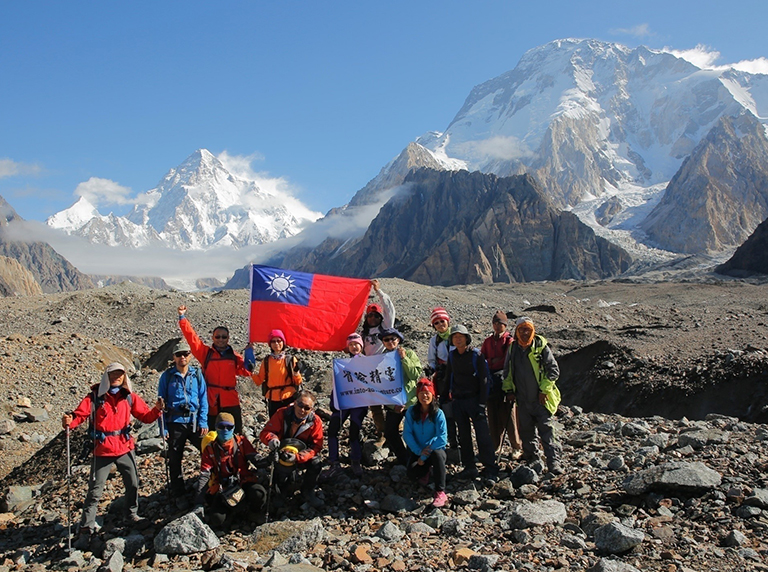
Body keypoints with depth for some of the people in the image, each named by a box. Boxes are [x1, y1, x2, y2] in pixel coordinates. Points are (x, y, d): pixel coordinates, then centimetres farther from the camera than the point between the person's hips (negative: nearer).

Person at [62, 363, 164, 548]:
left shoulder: (129, 397, 4)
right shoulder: (95, 397, -6)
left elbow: (145, 416, 3)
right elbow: (79, 414, -16)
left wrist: (156, 410, -16)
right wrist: (69, 421, -37)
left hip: (125, 448, 4)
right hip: (102, 450, -3)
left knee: (133, 484, 13)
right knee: (95, 490, -1)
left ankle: (131, 515, 35)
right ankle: (86, 529, 8)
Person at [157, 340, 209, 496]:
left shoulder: (197, 374, 2)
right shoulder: (167, 376, 0)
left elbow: (203, 399, 3)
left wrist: (203, 422, -5)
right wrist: (163, 427, -4)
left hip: (194, 422, 1)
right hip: (175, 423, 0)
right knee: (175, 459, 9)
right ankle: (178, 491, 26)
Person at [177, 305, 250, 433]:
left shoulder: (234, 356, 9)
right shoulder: (206, 353, 6)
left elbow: (246, 372, 0)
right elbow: (192, 338, -1)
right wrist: (182, 317, -5)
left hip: (231, 403, 1)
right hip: (211, 402, -1)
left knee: (235, 435, 4)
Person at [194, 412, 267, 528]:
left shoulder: (242, 441, 3)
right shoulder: (210, 449, 4)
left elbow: (255, 459, -5)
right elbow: (204, 475, -2)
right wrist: (199, 500, -13)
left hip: (244, 482, -1)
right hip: (223, 489, 1)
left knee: (259, 493, -34)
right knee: (217, 520, -24)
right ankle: (236, 510, 10)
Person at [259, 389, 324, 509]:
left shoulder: (315, 421, -17)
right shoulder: (282, 414, -16)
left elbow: (316, 447, -20)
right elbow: (265, 432, -15)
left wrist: (297, 457, -37)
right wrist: (272, 439, -41)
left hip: (302, 457, 0)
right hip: (282, 454, 0)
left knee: (316, 463, -31)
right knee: (280, 488, -14)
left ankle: (307, 492, -3)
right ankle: (291, 473, 22)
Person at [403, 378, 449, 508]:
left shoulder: (438, 413, -11)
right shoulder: (411, 412, -5)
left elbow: (442, 438, -18)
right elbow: (407, 434, -9)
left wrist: (425, 455, -22)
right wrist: (419, 451, -21)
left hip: (435, 450, -2)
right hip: (417, 452, 2)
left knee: (436, 453, -37)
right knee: (412, 473, -26)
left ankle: (440, 492, -26)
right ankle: (426, 471, 14)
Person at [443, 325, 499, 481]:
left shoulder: (476, 355, -7)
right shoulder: (452, 356, 7)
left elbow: (483, 380, -9)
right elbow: (448, 378, 16)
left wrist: (481, 404, -14)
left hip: (474, 399, -5)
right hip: (458, 400, 5)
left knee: (482, 435, -7)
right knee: (464, 436, 8)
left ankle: (490, 469, 1)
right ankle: (469, 468, 17)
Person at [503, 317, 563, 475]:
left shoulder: (541, 347, -7)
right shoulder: (513, 349, 6)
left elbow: (553, 370, -6)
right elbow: (507, 372, 18)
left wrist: (544, 390, -10)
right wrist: (509, 390, 9)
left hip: (541, 399, -4)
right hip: (523, 401, 4)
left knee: (547, 432, -5)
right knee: (526, 432, 13)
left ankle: (554, 463, -1)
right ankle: (531, 460, 28)